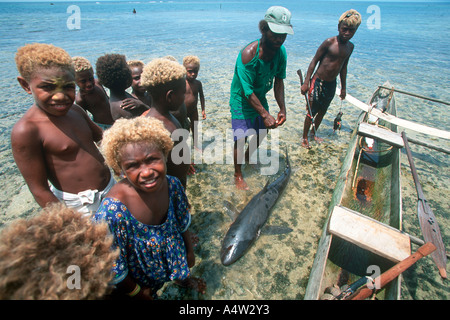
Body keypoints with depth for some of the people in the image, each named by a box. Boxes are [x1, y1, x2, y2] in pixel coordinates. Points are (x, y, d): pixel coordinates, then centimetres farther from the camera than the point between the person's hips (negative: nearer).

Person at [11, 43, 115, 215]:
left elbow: (100, 135, 17)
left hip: (110, 187, 7)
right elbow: (39, 190, -18)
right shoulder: (26, 131, -20)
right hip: (81, 206, -6)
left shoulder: (75, 110, -1)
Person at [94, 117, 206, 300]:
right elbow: (113, 270, -25)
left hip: (172, 251, 5)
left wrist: (190, 251, 9)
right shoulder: (113, 210, -40)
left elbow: (183, 223, -5)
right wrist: (137, 292, -10)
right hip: (139, 276, -4)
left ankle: (184, 280, 69)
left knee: (183, 272, 33)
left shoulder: (172, 184, -24)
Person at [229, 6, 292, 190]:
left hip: (260, 98, 7)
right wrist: (265, 115, -35)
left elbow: (279, 81, -4)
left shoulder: (281, 51, -10)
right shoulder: (248, 55, -30)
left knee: (262, 133, 19)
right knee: (241, 139, -6)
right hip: (241, 100, -7)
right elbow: (248, 92, -30)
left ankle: (248, 158, 47)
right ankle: (238, 174, 17)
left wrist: (282, 109, -14)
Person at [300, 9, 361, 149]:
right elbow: (314, 61, -11)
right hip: (318, 81, -6)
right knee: (311, 112, -1)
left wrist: (343, 87, 19)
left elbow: (343, 66, 16)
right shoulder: (330, 42, -13)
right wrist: (306, 82, -17)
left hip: (331, 84, 6)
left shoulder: (350, 46, 7)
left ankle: (314, 133, 35)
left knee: (322, 111, 16)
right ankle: (304, 137, 14)